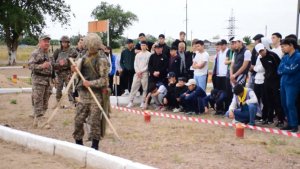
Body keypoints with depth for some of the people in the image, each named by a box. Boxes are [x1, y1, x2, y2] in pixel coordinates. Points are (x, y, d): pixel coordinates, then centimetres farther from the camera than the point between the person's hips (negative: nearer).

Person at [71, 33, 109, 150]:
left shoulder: (101, 60, -7)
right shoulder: (85, 57, 13)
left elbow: (104, 79, -11)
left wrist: (91, 83, -20)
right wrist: (75, 70, 3)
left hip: (96, 93, -6)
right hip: (83, 93, 6)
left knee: (95, 120, -3)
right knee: (78, 119, 5)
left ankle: (95, 144, 8)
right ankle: (78, 142, 20)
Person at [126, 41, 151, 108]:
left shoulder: (149, 54, 0)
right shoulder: (138, 55, 15)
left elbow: (149, 65, -7)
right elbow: (135, 64, 12)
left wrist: (141, 71, -10)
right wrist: (137, 72, -4)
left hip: (145, 73, -4)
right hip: (137, 73, 4)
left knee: (145, 88, -1)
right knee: (134, 87, 0)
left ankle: (143, 102, 6)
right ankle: (131, 101, 4)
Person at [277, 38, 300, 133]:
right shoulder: (285, 57, 13)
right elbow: (279, 70, 6)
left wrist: (284, 68, -1)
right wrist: (288, 69, -9)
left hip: (292, 84, -7)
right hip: (283, 83, 8)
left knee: (290, 104, -13)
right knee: (284, 104, 9)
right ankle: (290, 124, 19)